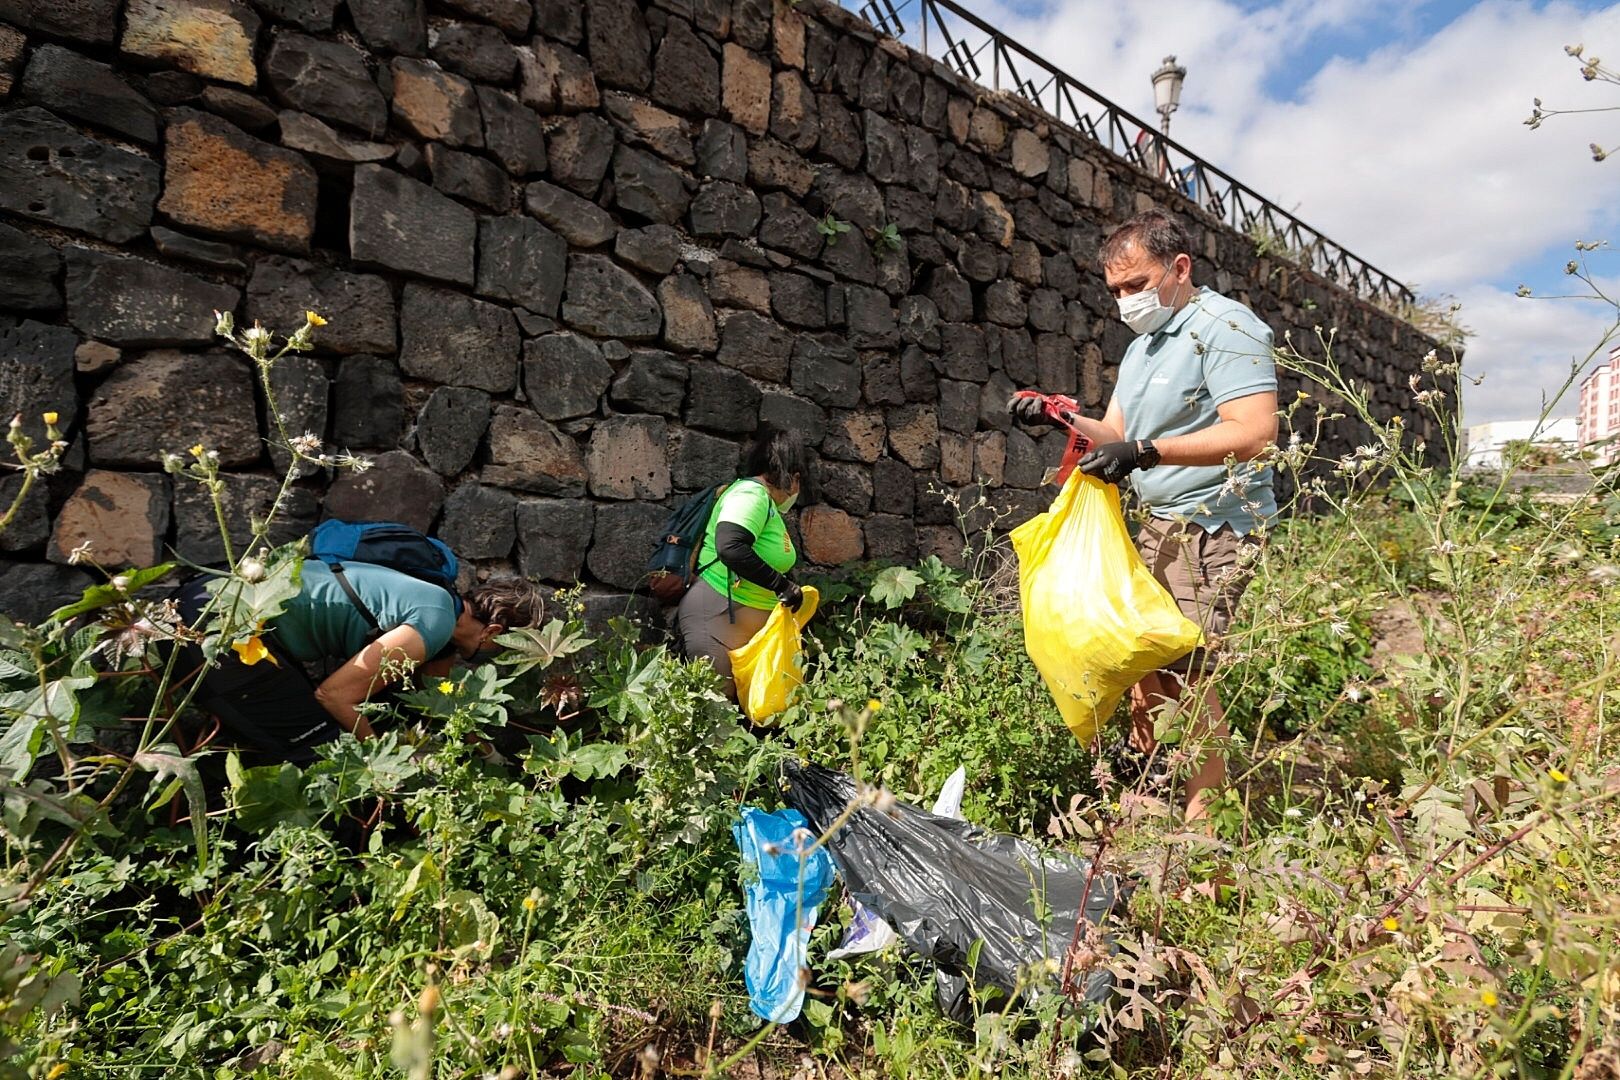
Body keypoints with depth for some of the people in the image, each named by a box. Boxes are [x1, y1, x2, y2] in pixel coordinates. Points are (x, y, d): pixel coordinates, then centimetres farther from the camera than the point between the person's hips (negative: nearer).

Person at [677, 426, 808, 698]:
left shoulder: (764, 502, 15)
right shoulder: (751, 493, -15)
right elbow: (730, 547, -31)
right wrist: (781, 585, -26)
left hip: (744, 627, 10)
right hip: (716, 617, -10)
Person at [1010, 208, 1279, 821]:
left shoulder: (1225, 326, -12)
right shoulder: (1141, 345, 18)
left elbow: (1256, 433, -24)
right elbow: (1115, 432, 14)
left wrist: (1144, 452, -31)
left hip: (1212, 527, -9)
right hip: (1160, 523, 9)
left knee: (1183, 666, -11)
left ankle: (1203, 809, 3)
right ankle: (1143, 755, 30)